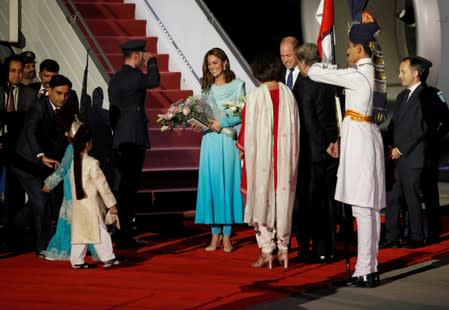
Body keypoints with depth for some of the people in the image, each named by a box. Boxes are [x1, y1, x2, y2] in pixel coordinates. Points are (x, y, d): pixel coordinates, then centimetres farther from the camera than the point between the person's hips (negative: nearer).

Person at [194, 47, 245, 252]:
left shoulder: (237, 85, 2)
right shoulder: (207, 88, 13)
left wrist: (222, 124, -14)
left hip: (228, 141, -3)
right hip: (210, 141, 3)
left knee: (228, 184, -2)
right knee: (211, 184, 1)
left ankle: (227, 236, 2)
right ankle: (215, 235, 6)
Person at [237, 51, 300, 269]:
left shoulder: (255, 96, -11)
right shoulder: (288, 94, 1)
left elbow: (249, 129, -6)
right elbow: (295, 128, 6)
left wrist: (241, 147, 12)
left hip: (261, 154, -3)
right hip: (285, 156, 3)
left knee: (263, 199, 3)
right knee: (283, 198, 12)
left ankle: (266, 251, 2)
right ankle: (283, 248, 14)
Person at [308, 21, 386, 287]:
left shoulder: (357, 75, -14)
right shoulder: (369, 73, 14)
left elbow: (315, 73, -11)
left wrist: (315, 66, 11)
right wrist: (341, 141, 21)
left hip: (358, 137, -10)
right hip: (366, 134, 10)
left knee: (363, 208, -9)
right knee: (371, 208, 10)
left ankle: (364, 272, -7)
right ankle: (371, 269, 14)